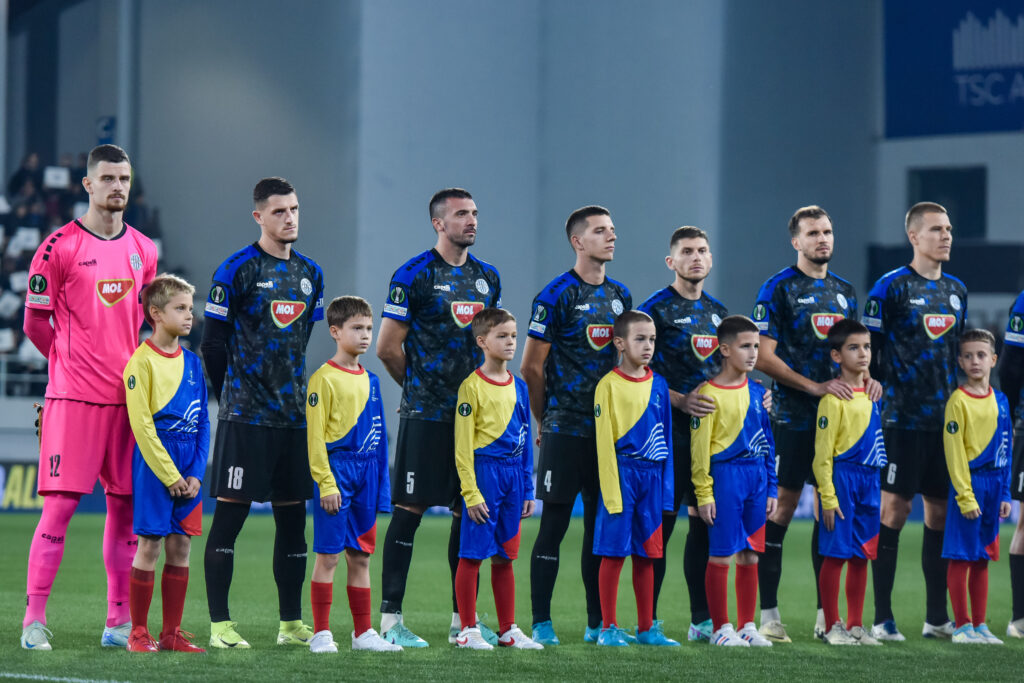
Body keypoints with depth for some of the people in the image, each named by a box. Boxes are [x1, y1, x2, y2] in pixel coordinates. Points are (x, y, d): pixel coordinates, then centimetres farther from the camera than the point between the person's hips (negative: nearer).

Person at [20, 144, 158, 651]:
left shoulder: (143, 251, 12)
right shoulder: (60, 247, -5)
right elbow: (35, 324, 1)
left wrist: (129, 363, 14)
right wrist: (75, 362, 7)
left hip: (129, 395, 5)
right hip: (74, 397, -5)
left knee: (126, 504, 6)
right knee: (60, 503, -8)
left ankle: (120, 622, 12)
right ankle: (34, 619, -4)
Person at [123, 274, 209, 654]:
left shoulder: (192, 362, 11)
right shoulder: (142, 361, -9)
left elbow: (202, 422, 12)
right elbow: (141, 424, -13)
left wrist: (196, 473, 0)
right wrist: (169, 475, -14)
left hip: (189, 468, 6)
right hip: (154, 462, -6)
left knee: (180, 545, 6)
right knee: (150, 544, -3)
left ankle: (172, 633, 12)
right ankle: (139, 633, 4)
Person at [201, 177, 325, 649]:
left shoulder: (310, 273, 13)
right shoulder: (238, 270, -6)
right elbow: (212, 344, -4)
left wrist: (292, 392, 17)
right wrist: (234, 398, 2)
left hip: (294, 416, 6)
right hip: (245, 416, -6)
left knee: (293, 516, 8)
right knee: (230, 515, -5)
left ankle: (291, 623, 15)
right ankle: (220, 624, -3)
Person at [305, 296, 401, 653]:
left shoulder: (369, 379, 13)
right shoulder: (325, 379, -8)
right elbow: (315, 436, -11)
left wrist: (381, 485, 14)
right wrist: (326, 483, -16)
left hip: (367, 471, 7)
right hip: (337, 468, -7)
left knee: (360, 556, 10)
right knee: (328, 555, -4)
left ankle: (363, 633, 15)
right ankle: (321, 633, 1)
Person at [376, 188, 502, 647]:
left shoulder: (487, 278, 13)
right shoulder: (415, 275, -7)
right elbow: (387, 347, -6)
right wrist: (420, 385, 6)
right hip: (426, 416, -6)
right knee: (410, 509, -5)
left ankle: (462, 619, 15)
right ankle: (390, 619, -2)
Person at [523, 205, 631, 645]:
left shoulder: (620, 295, 13)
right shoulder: (557, 295, -7)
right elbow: (531, 367, -5)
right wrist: (546, 419, 3)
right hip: (566, 430, -6)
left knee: (601, 524, 8)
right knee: (555, 523, -5)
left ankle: (597, 624, 13)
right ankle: (541, 622, -1)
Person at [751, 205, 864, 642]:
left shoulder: (845, 291, 16)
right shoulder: (778, 289, -3)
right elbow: (764, 358, -9)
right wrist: (814, 387, -16)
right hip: (792, 417, -6)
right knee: (781, 509, -6)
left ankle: (826, 614, 12)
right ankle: (768, 614, -2)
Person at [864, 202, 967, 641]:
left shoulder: (956, 291, 14)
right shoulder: (891, 287, -5)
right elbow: (868, 350, -6)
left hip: (947, 420, 6)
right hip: (904, 419, -6)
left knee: (941, 512, 7)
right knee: (895, 508, -6)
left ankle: (937, 618, 14)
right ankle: (882, 619, -2)